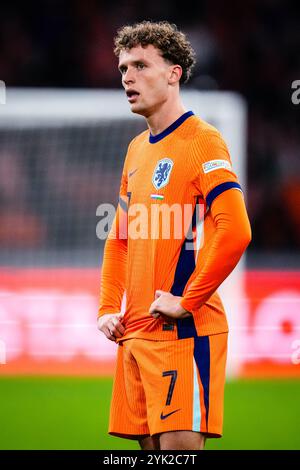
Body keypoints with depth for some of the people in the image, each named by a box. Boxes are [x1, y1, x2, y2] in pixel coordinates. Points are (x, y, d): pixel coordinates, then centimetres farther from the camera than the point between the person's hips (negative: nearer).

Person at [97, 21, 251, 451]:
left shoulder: (201, 141, -9)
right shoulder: (137, 149, 17)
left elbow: (236, 231, -20)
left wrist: (188, 302, -18)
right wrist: (108, 308, 12)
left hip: (184, 332, -8)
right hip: (134, 333, 8)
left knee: (179, 443, -12)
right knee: (150, 444, 8)